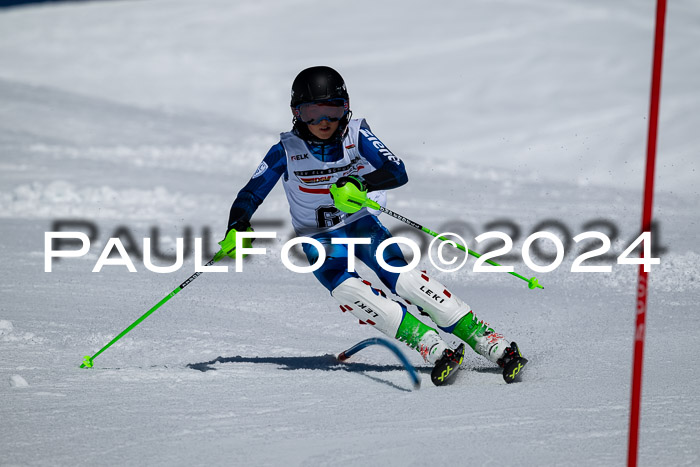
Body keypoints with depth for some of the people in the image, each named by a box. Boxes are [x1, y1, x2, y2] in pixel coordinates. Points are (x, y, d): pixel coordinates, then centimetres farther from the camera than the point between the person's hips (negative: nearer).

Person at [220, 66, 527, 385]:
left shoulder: (356, 135, -12)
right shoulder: (287, 151, -11)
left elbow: (397, 172, -21)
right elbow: (250, 196, -7)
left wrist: (359, 184, -40)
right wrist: (236, 229, -27)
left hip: (362, 223, 0)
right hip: (319, 238, 0)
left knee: (400, 277, -26)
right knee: (345, 290, -30)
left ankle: (490, 343, -29)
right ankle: (433, 348, -37)